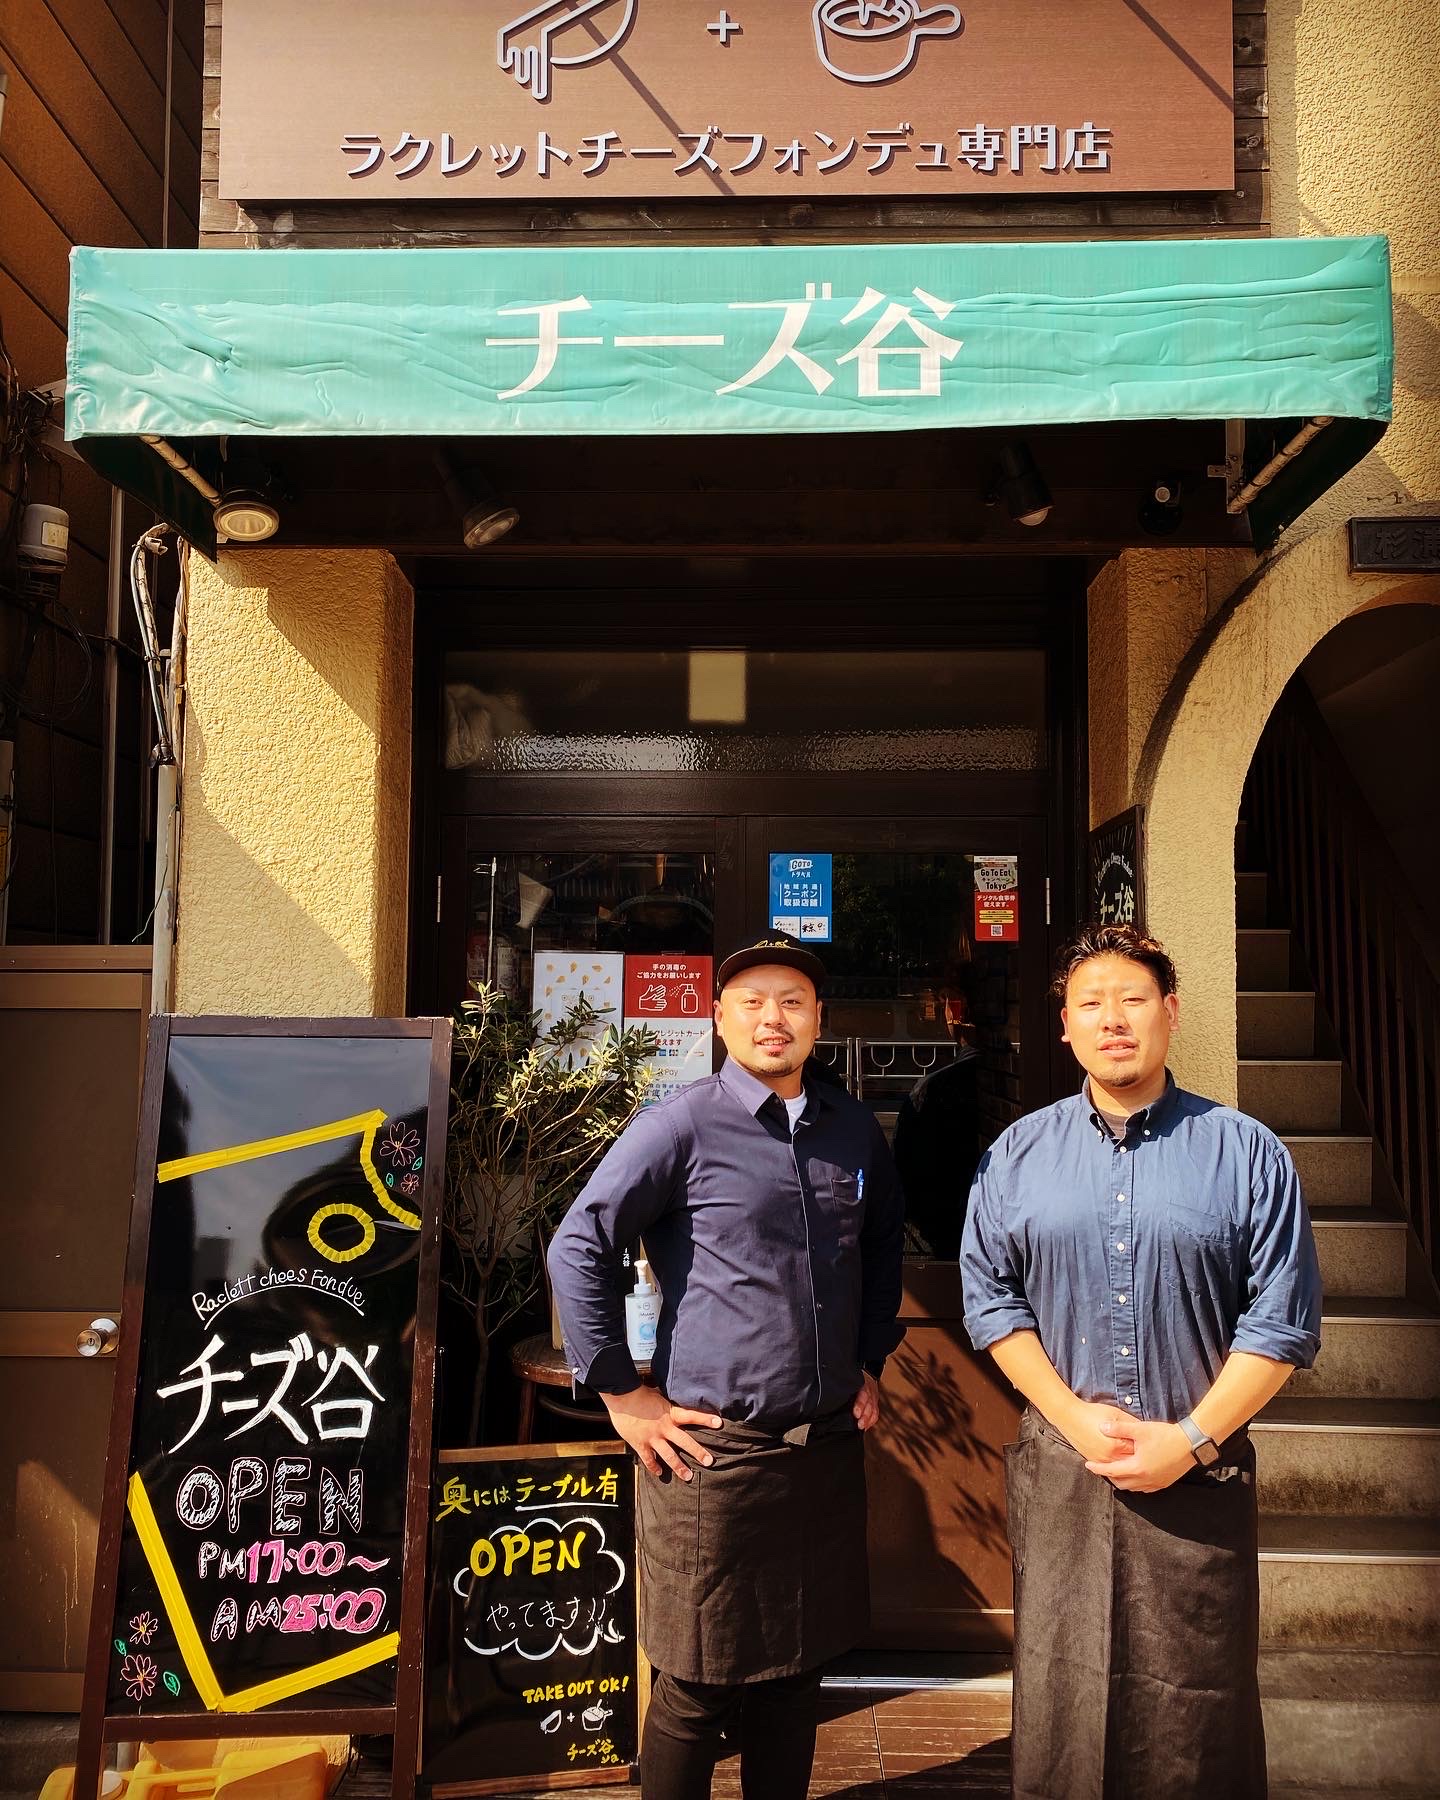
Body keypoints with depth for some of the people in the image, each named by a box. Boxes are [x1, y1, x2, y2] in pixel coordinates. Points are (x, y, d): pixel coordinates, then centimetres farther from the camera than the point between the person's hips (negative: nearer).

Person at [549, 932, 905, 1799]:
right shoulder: (683, 1125, -11)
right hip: (718, 1450, -5)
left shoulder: (854, 1127, 5)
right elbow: (579, 1248, -11)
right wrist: (623, 1394, -10)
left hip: (829, 1444, 5)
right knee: (699, 1686, 8)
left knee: (799, 1668, 18)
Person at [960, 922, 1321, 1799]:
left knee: (1200, 1709, 8)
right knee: (1061, 1695, 11)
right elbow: (991, 1299, 3)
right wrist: (1074, 1417, -7)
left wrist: (1191, 1438, -9)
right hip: (1060, 1464, 2)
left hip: (1200, 1469, -1)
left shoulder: (1247, 1152, -2)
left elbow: (1284, 1319, -4)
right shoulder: (1019, 1154, 3)